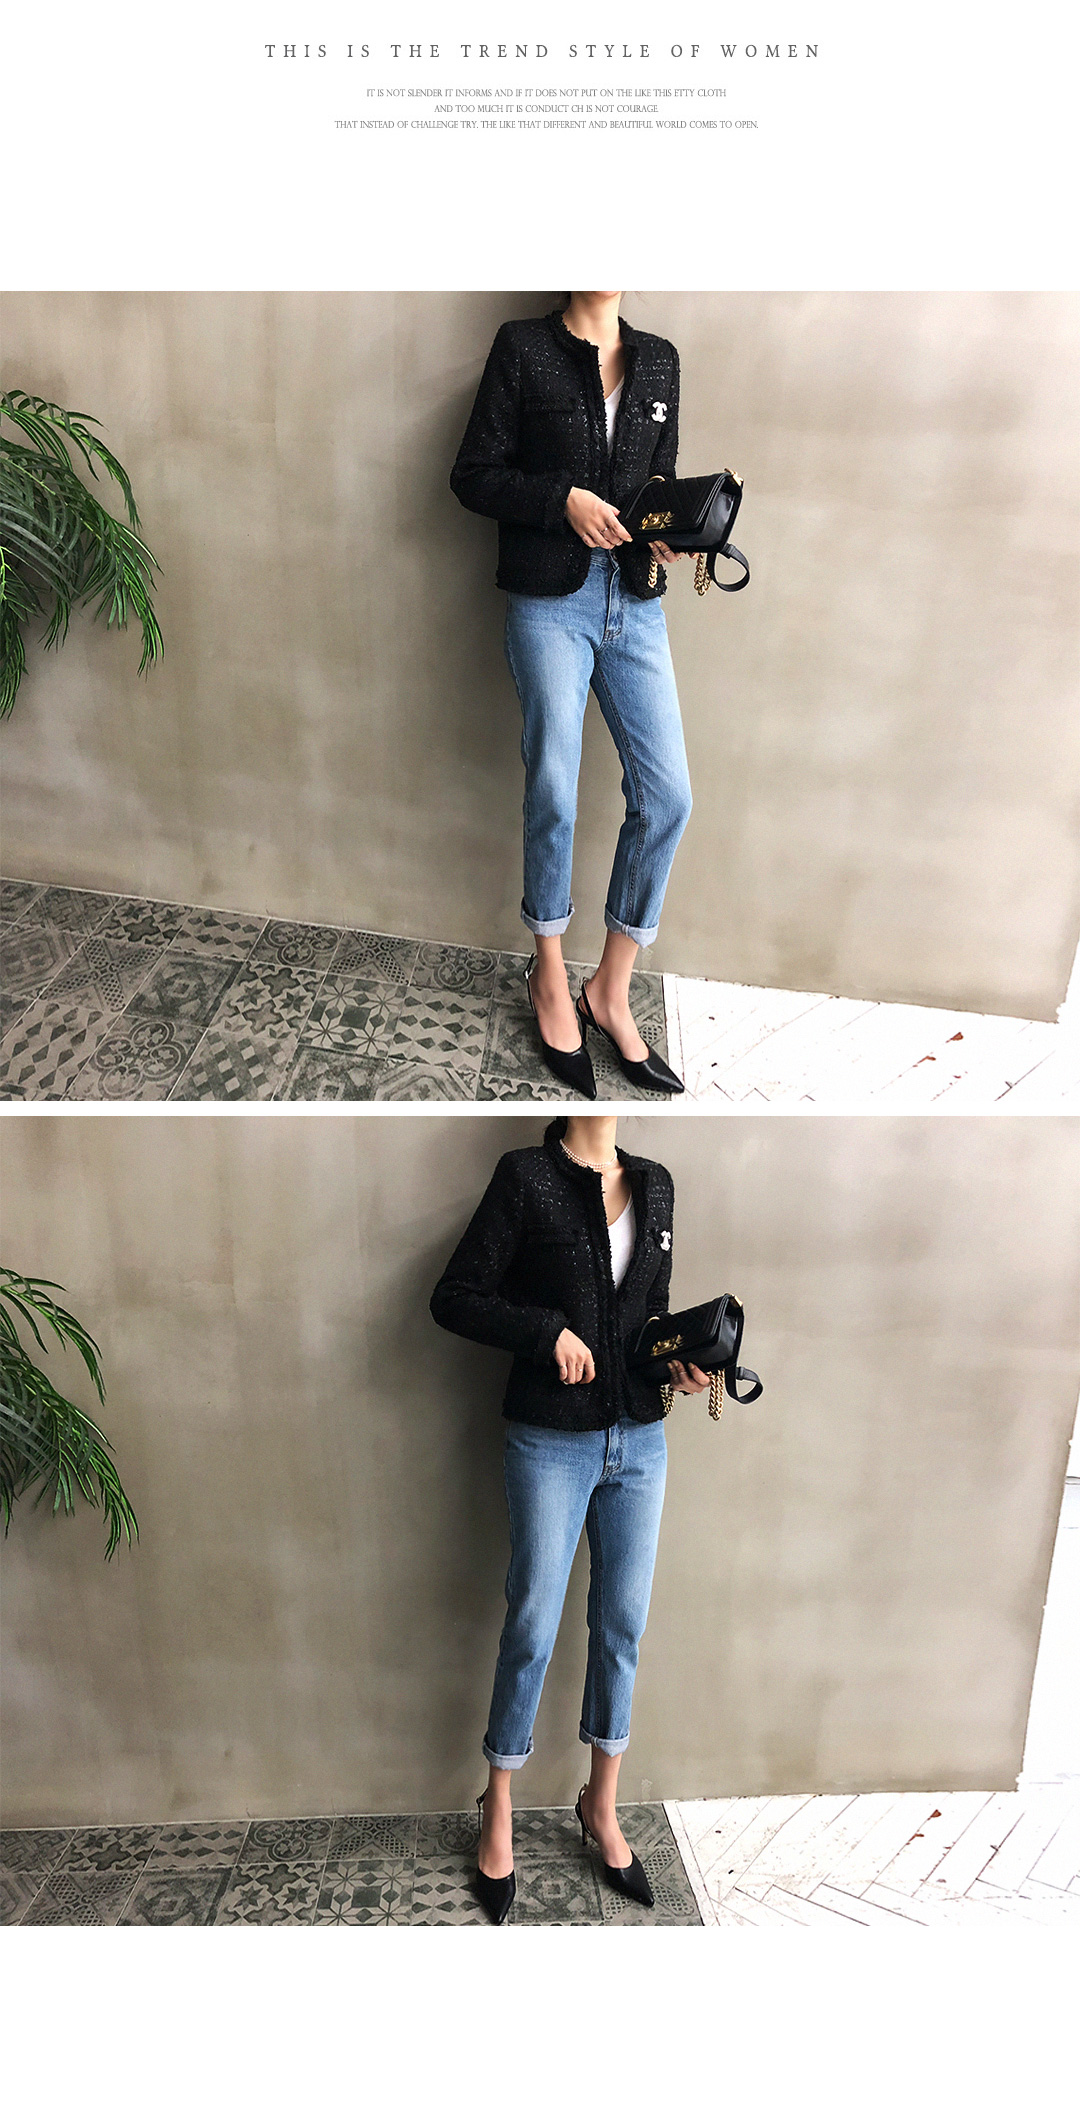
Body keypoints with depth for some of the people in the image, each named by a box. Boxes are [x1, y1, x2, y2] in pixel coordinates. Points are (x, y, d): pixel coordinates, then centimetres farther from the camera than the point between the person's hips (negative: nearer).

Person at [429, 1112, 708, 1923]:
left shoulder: (655, 1184, 6)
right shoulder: (526, 1177, -10)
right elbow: (454, 1298, -9)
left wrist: (677, 1359, -2)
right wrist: (548, 1332, -19)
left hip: (640, 1442, 5)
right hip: (552, 1445, -4)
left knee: (624, 1626, 14)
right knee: (533, 1628, 7)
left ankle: (602, 1806, 34)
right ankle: (499, 1814, 29)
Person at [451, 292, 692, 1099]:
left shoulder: (660, 360, 15)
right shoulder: (523, 348, 2)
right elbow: (474, 476, -1)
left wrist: (667, 533, -2)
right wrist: (565, 501, -15)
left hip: (636, 603, 4)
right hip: (551, 601, -4)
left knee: (667, 793, -6)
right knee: (554, 791, -6)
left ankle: (611, 990, 8)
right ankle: (551, 977, 16)